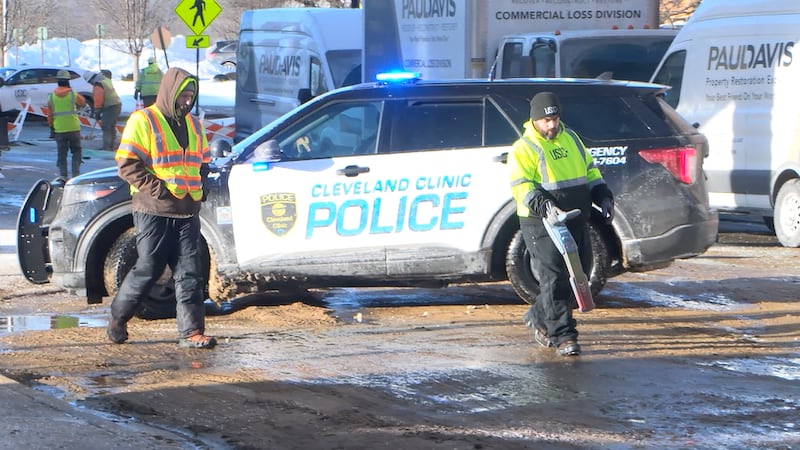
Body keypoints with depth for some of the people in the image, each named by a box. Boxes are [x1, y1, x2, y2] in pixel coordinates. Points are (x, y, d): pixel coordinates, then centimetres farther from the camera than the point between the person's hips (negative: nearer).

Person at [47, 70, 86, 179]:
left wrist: (51, 127, 15)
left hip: (59, 130, 1)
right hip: (74, 128, -1)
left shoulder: (51, 97, 0)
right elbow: (83, 102, 14)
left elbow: (49, 115, 5)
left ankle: (63, 175, 5)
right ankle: (76, 173, 1)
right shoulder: (73, 95, -6)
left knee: (62, 153, 8)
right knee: (76, 151, 10)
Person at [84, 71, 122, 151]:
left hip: (109, 108, -10)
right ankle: (112, 146, 25)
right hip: (117, 105, 10)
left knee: (106, 128, -7)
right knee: (112, 127, 18)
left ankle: (106, 147, -9)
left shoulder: (98, 85, -14)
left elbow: (98, 99, -18)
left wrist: (97, 112, -11)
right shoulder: (106, 80, 16)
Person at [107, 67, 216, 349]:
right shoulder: (143, 121, -3)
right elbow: (127, 165, -8)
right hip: (153, 211, -6)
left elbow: (203, 162, 28)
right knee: (148, 269, -2)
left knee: (189, 273, -1)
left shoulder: (193, 125, 18)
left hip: (187, 212, 6)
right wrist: (156, 188, -16)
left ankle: (191, 332, -2)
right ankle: (117, 320, 16)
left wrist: (198, 187, 9)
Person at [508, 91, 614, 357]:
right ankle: (563, 336, -9)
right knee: (555, 278, -12)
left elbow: (590, 171, 24)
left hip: (577, 222, 7)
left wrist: (603, 197, 11)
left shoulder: (571, 139, 16)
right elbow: (521, 187, -14)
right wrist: (544, 206, -29)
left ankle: (539, 318, 28)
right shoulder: (524, 149, -6)